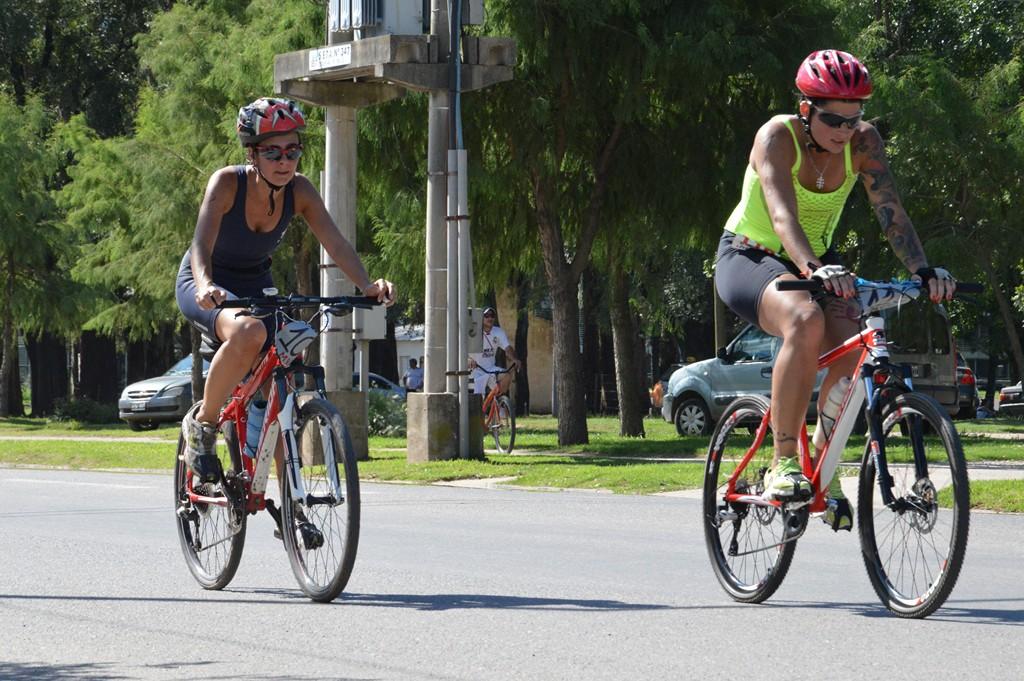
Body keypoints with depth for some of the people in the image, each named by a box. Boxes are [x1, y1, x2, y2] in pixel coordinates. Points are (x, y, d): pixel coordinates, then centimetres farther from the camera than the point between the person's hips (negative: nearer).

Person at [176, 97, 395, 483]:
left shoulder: (299, 192, -14)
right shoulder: (228, 183, -25)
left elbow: (337, 244, -22)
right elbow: (201, 243, -37)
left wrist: (367, 285, -41)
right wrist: (205, 285, -58)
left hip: (255, 286, 5)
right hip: (209, 288, -5)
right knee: (249, 332, -38)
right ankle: (203, 424, -20)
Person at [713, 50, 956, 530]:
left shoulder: (863, 142, -11)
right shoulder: (777, 137, -24)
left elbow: (891, 212, -19)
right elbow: (782, 215, -38)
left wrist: (923, 270, -36)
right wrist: (814, 269, -57)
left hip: (816, 263, 5)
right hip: (749, 258, -5)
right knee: (807, 321, -38)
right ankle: (784, 463, -30)